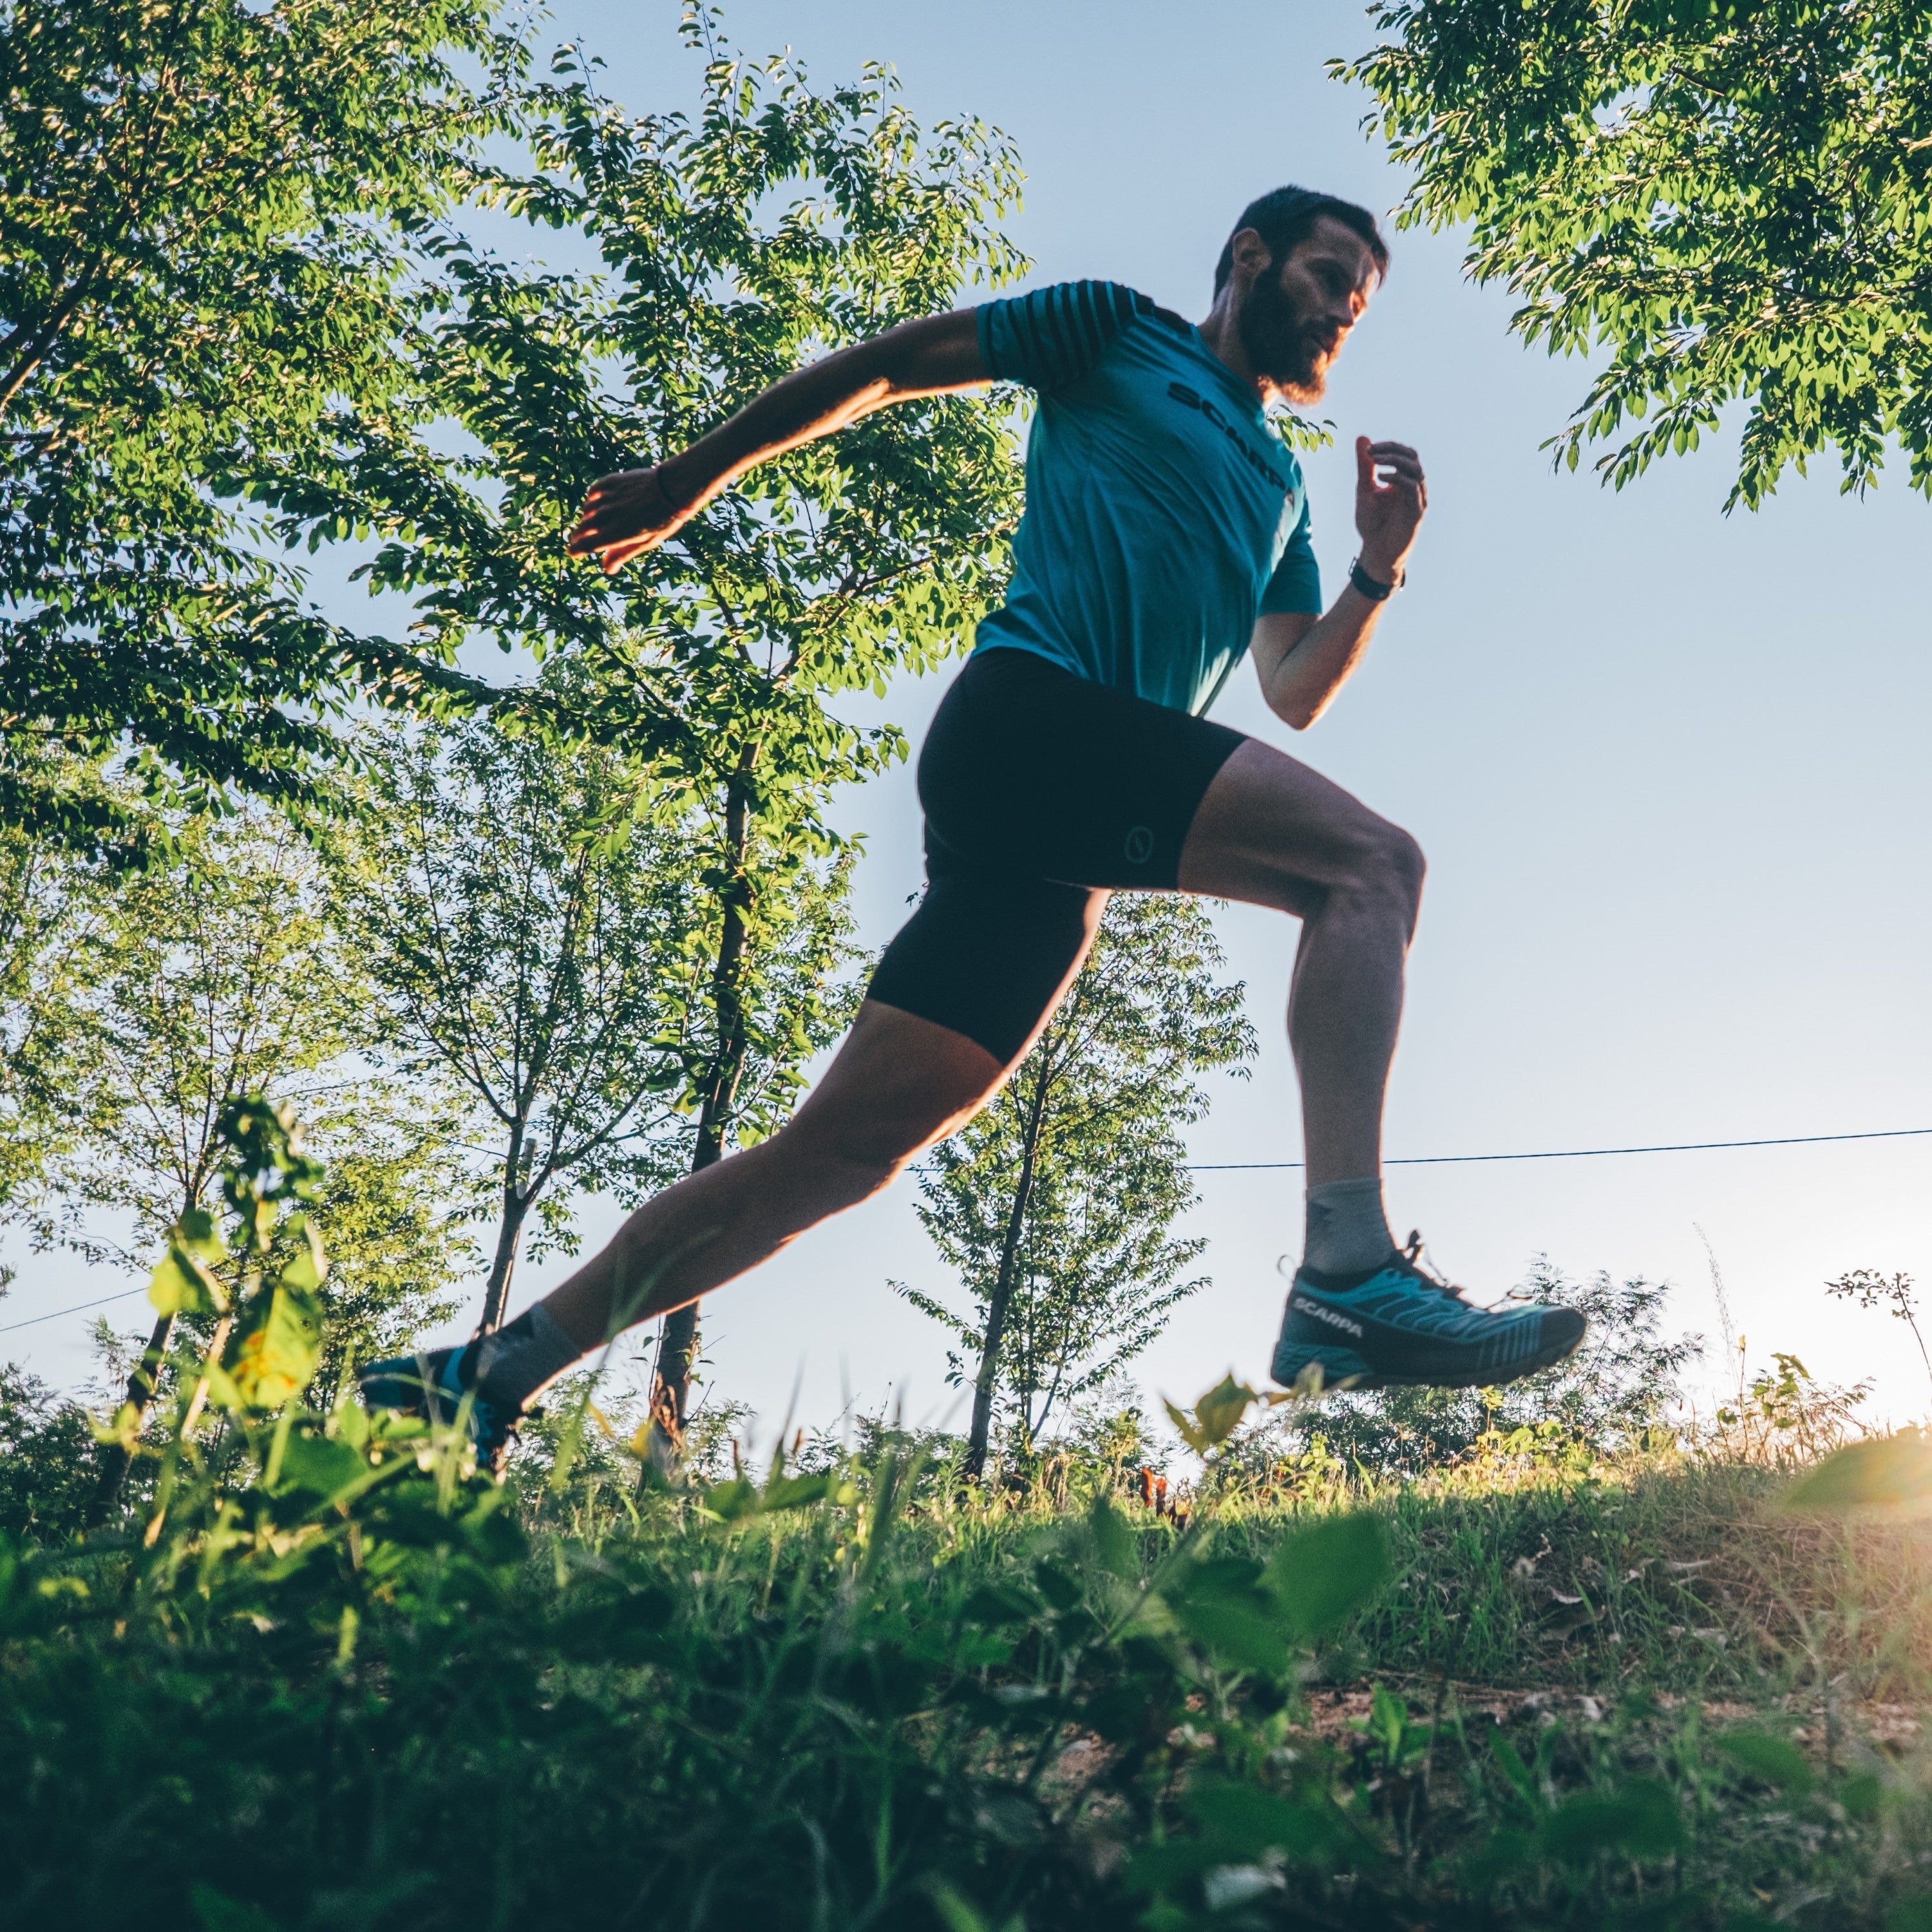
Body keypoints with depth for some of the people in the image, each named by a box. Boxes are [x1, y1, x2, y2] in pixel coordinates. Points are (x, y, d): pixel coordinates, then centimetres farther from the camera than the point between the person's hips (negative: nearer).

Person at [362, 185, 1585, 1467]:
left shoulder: (1280, 486, 33)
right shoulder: (1117, 331, 16)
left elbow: (1296, 696, 24)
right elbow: (882, 366, 18)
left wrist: (1379, 576, 8)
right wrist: (693, 478, 18)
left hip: (1063, 843, 6)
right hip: (1028, 711, -6)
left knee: (848, 1147, -1)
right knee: (1372, 860, -20)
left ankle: (488, 1377, 4)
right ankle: (1350, 1271, -33)